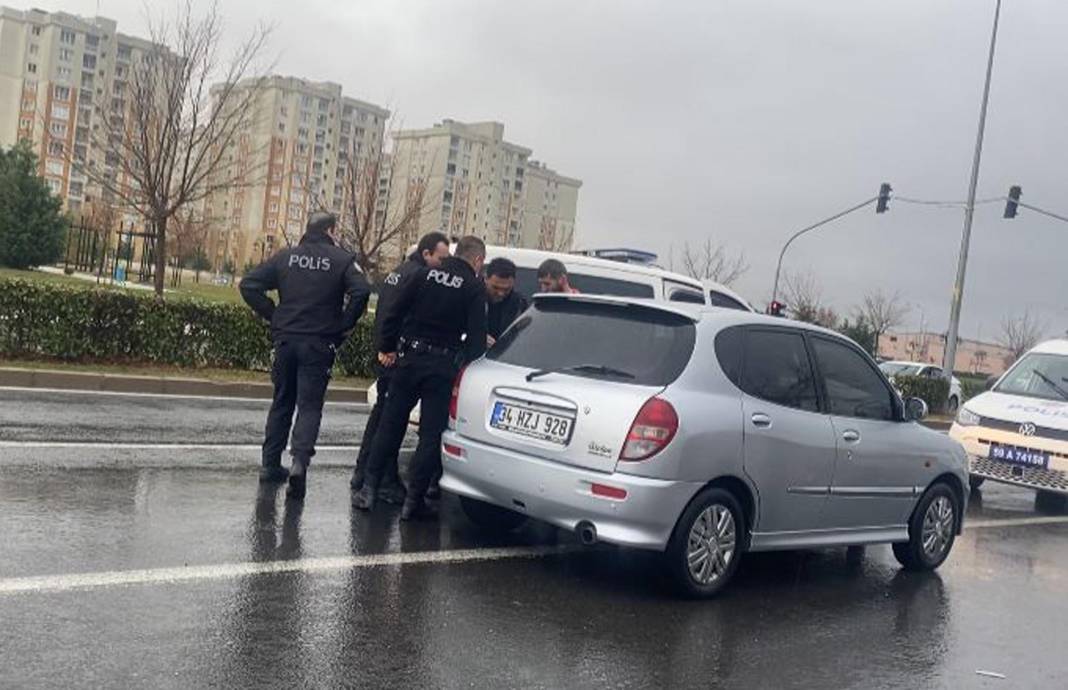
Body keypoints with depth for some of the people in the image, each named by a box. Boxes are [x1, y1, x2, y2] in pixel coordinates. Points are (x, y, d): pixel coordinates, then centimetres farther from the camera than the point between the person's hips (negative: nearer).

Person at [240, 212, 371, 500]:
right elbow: (361, 291, -19)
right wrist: (343, 326, -8)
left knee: (282, 402, 16)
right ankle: (300, 460, -18)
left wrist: (273, 315, 6)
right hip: (319, 344, -3)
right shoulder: (342, 260, -3)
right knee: (309, 405, 0)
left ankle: (271, 464, 20)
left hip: (286, 339, 4)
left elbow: (249, 284, 1)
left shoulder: (286, 256, 7)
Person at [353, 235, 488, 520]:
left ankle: (369, 489, 15)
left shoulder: (425, 275, 4)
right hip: (443, 366, -3)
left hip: (410, 358, 3)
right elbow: (477, 336, -9)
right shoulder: (475, 288, -4)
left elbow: (395, 313, 3)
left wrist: (386, 347, 10)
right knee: (431, 435, 6)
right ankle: (414, 501, 8)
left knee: (390, 425, 12)